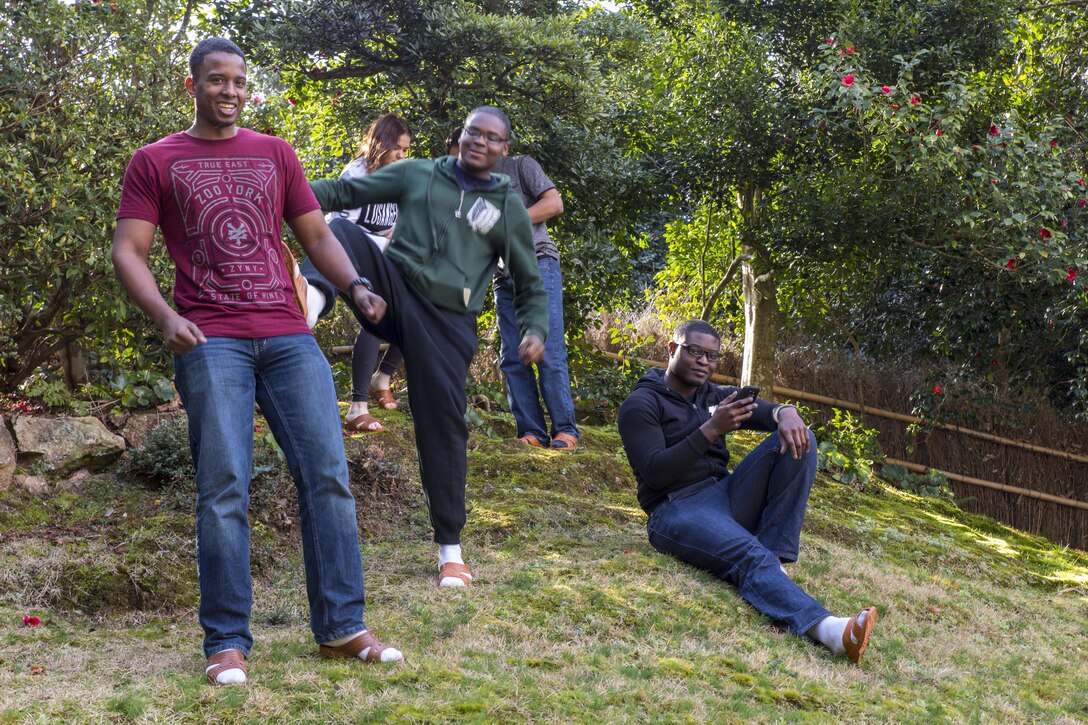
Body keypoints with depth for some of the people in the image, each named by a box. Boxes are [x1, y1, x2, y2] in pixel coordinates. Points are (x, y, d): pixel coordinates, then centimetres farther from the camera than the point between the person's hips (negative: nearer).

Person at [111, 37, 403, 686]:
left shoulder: (276, 154, 19)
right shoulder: (155, 162, 11)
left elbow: (316, 234, 18)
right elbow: (128, 252, 4)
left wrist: (357, 287, -1)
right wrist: (165, 316, -14)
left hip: (289, 335, 3)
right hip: (211, 341, -3)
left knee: (328, 475, -3)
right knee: (224, 489, -8)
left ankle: (341, 627, 5)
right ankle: (228, 642, 0)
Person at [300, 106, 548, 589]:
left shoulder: (508, 207, 12)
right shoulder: (417, 174, 13)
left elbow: (530, 283, 17)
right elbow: (347, 191, 12)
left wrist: (535, 330, -2)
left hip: (447, 320, -1)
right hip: (394, 290, 1)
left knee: (442, 419, -6)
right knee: (339, 231, -22)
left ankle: (450, 547, 6)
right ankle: (313, 295, -57)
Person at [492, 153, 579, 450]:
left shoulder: (521, 165, 5)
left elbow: (554, 203, -7)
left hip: (537, 264, -6)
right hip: (504, 277, 6)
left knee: (548, 352, -11)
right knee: (512, 358, -1)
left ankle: (565, 430, -9)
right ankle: (531, 432, 0)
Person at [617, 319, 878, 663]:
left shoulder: (717, 396, 21)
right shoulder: (641, 405, 2)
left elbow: (765, 410, 4)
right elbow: (654, 472, -13)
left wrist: (786, 414, -22)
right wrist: (710, 430, -20)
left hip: (724, 494, 7)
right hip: (675, 511, -7)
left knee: (798, 438, -11)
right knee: (749, 556, -36)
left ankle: (774, 556, -21)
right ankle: (826, 628, -61)